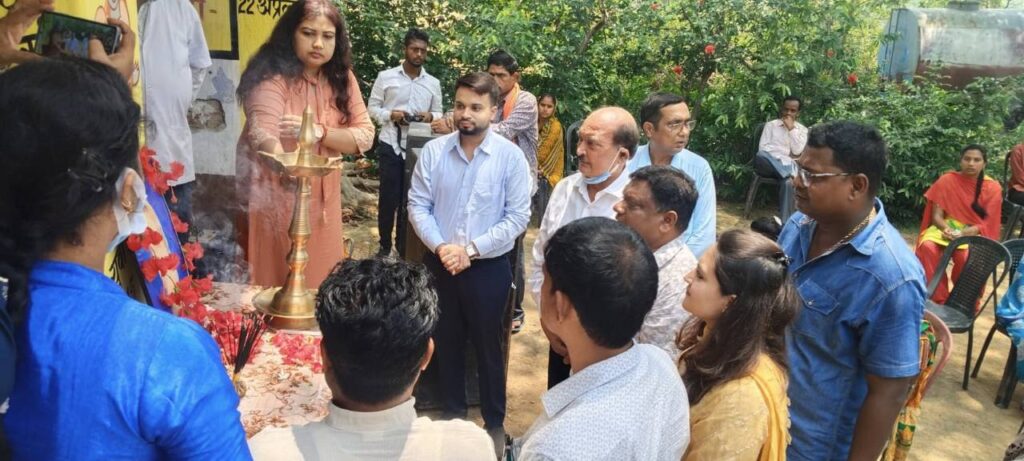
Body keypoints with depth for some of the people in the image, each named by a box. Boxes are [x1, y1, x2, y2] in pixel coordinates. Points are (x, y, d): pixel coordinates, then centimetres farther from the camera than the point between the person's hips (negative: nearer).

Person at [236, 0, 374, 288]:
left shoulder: (342, 78, 2)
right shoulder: (272, 76, -15)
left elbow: (365, 136, -4)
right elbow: (263, 133, -31)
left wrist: (319, 131, -23)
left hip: (324, 200, 5)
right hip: (276, 199, -4)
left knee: (321, 283, 13)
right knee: (276, 284, 5)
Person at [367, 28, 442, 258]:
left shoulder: (433, 83, 8)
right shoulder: (386, 76, 0)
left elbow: (439, 113, 13)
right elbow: (372, 108, 3)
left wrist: (431, 116, -10)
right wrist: (390, 114, -16)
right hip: (390, 145, -2)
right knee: (388, 198, 2)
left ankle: (404, 247, 21)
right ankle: (385, 245, 19)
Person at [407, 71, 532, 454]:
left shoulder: (510, 156, -11)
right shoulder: (433, 151, -4)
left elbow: (518, 217, -11)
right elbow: (418, 205, -2)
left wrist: (472, 249, -18)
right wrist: (440, 246, -17)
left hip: (489, 267, -2)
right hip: (440, 262, 3)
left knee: (488, 346, 12)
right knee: (446, 342, 18)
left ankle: (495, 423, 32)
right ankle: (452, 414, 40)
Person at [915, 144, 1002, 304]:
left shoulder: (993, 188, -3)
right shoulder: (946, 180, -2)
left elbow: (988, 223, -5)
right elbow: (937, 216, -2)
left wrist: (963, 233, -23)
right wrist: (947, 230, -24)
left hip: (974, 233, -1)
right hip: (947, 227, 1)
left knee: (966, 256, -34)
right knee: (927, 247, -32)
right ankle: (938, 299, -23)